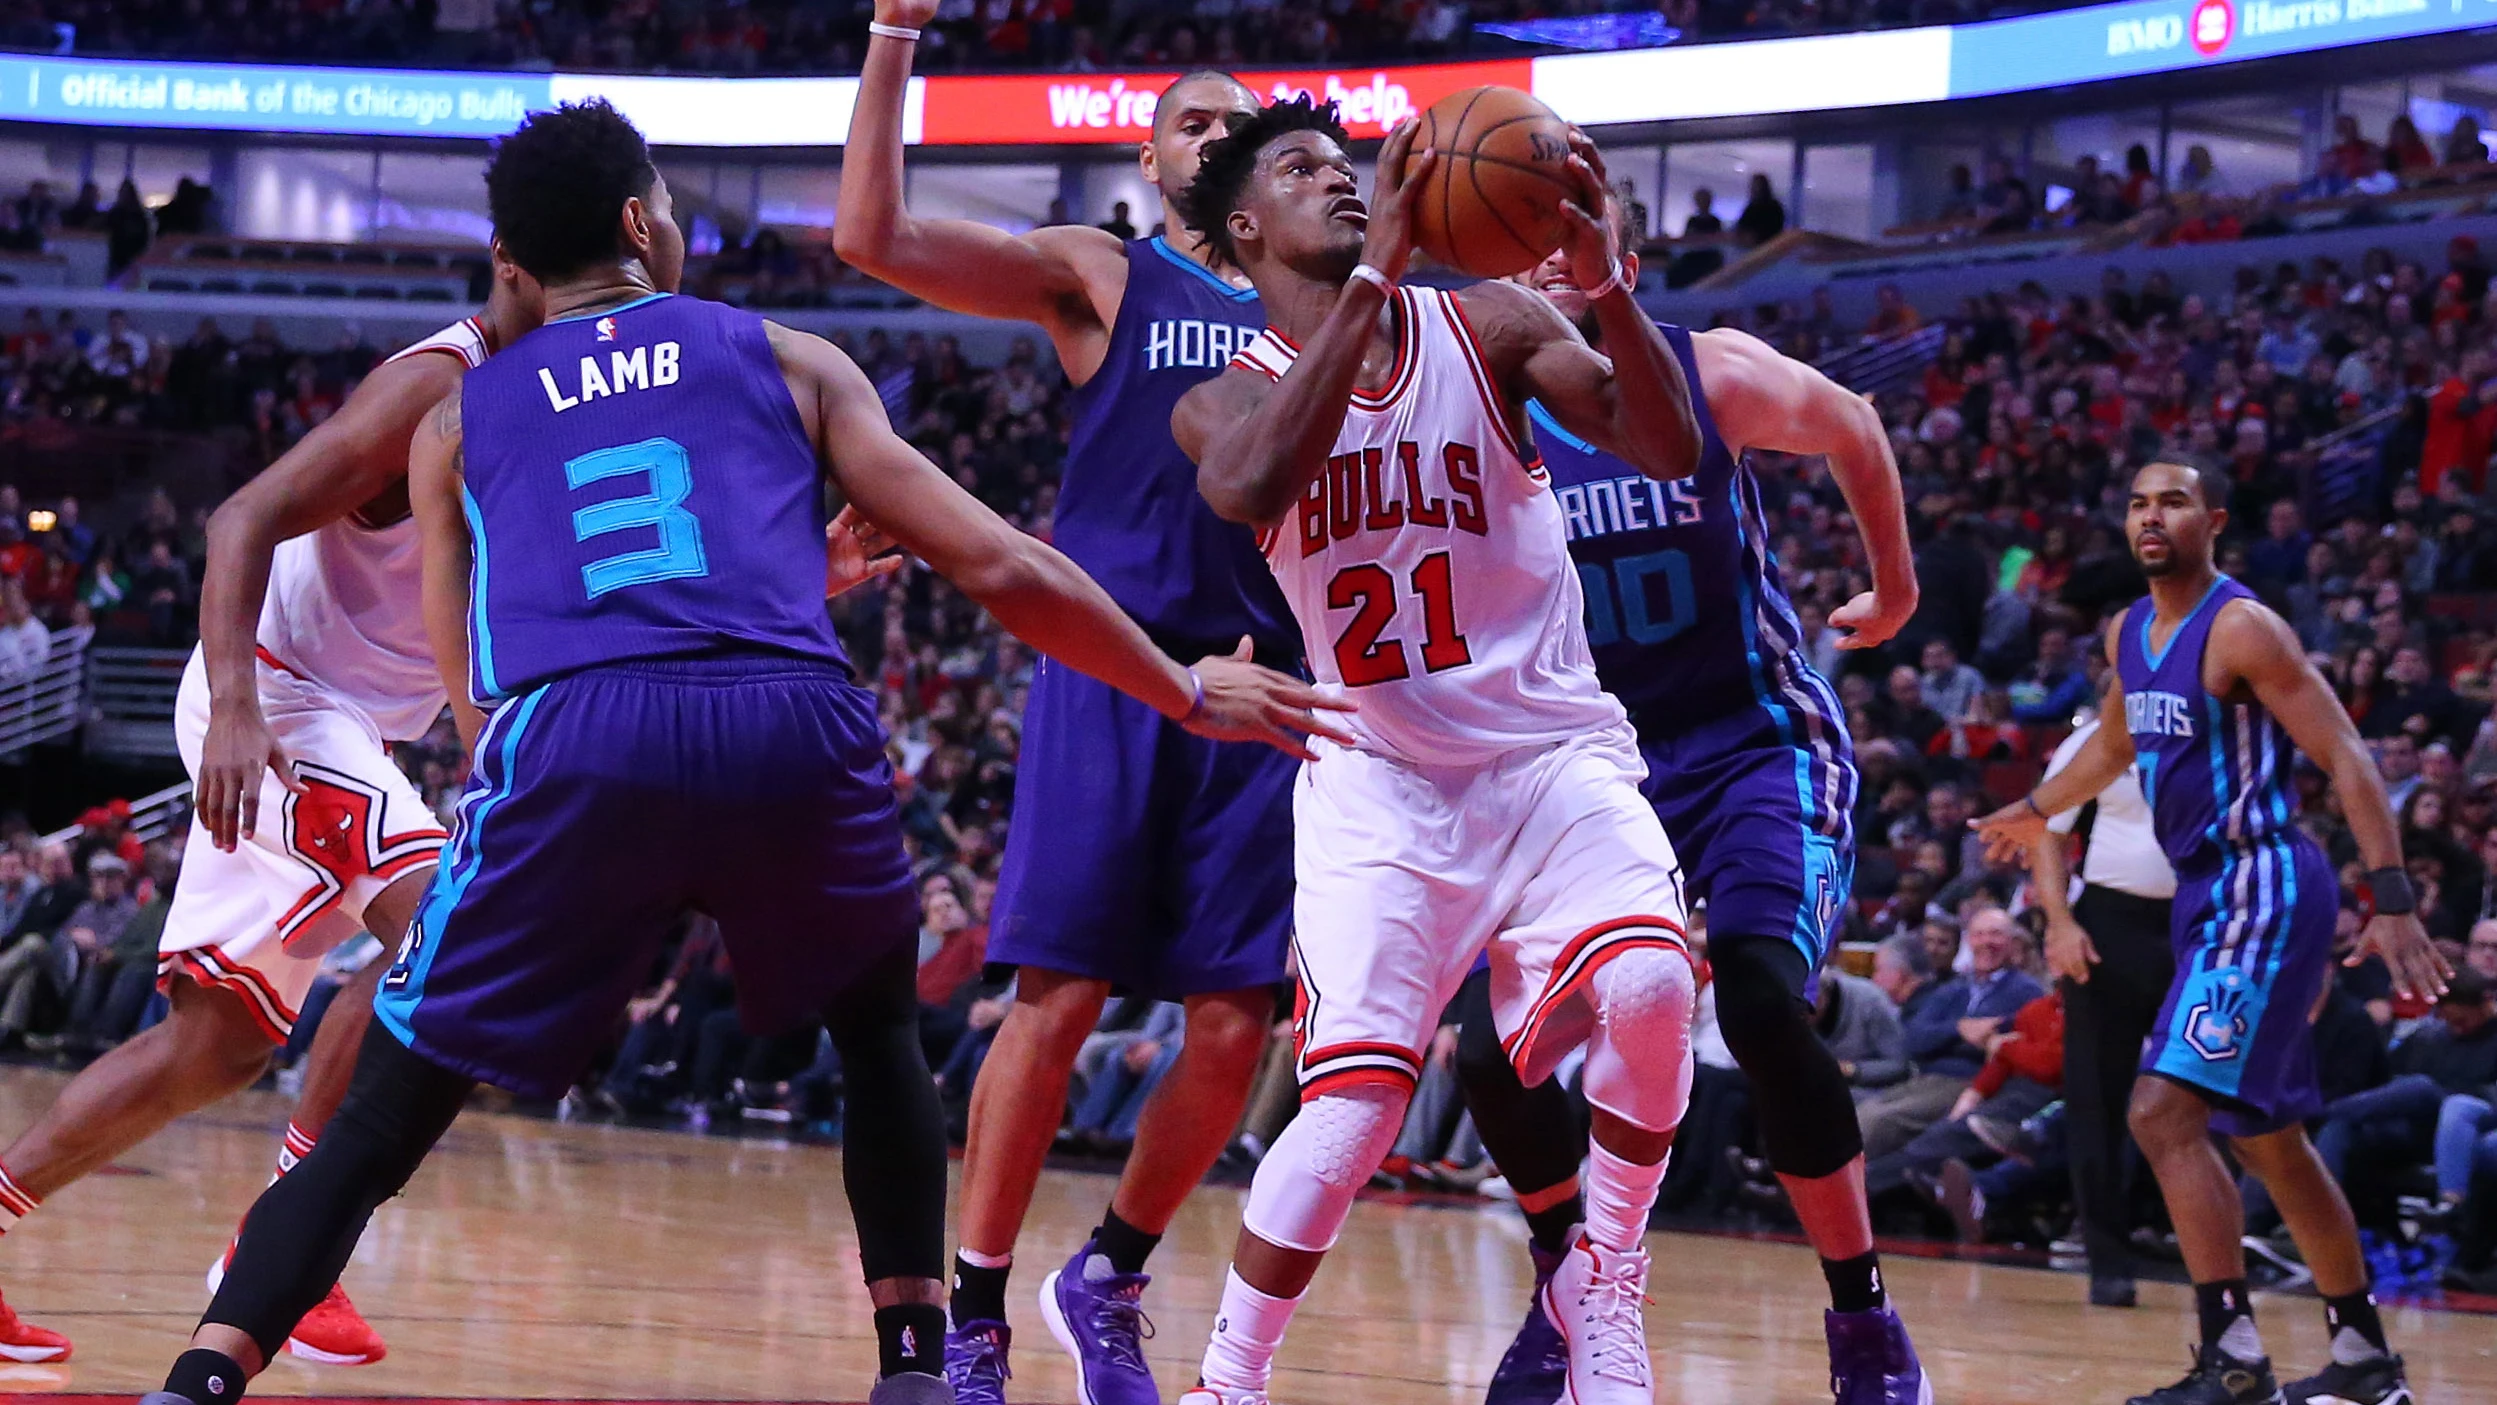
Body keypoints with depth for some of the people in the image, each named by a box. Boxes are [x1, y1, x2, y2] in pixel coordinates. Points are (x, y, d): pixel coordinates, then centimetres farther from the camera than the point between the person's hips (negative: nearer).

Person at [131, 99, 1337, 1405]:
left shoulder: (457, 417, 27)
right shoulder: (788, 362, 24)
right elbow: (999, 567, 19)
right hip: (796, 723, 0)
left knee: (383, 1117, 9)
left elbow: (473, 701, 29)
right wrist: (1189, 693, 29)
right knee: (878, 1025, 30)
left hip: (574, 735, 0)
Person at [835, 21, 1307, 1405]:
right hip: (1111, 666, -4)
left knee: (1233, 1027, 0)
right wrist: (898, 33, -10)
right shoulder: (1099, 276, 6)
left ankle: (1109, 1279, 22)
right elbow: (872, 235, -5)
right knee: (1059, 999, -10)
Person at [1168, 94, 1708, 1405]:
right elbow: (1254, 486, -27)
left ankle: (1602, 1288, -5)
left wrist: (1607, 286, -31)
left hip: (1555, 752, 1)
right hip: (1383, 780, -1)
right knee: (1355, 1102, -18)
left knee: (1649, 984, -27)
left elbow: (1668, 446, -13)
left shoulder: (1486, 325, 1)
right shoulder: (1225, 400, 0)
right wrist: (1371, 278, -31)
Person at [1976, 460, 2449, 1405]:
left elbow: (2346, 758, -18)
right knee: (2270, 1140, 15)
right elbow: (2118, 742, 32)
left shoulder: (2242, 629, -15)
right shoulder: (2128, 634, 10)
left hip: (2263, 890, -9)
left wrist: (2394, 904, -25)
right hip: (2206, 893, 9)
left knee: (2164, 1113, -18)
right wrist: (2035, 812, 45)